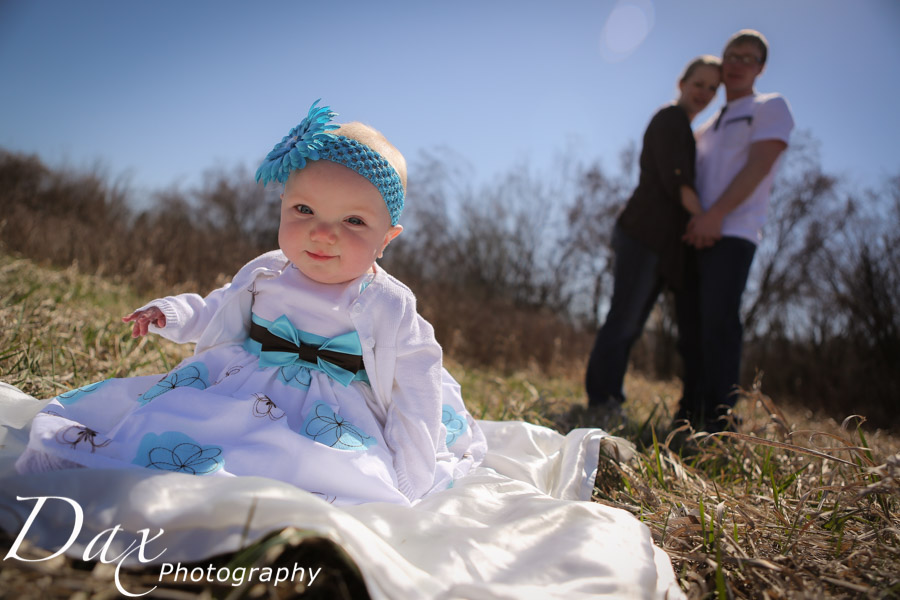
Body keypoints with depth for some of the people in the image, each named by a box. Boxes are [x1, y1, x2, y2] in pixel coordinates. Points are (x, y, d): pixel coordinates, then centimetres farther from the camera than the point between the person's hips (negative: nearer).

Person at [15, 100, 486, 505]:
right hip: (235, 389, 5)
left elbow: (414, 393, -6)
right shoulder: (265, 275, 4)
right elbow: (215, 313, 24)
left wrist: (404, 488, -8)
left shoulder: (388, 307, -10)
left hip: (327, 421, -5)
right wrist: (171, 314, 5)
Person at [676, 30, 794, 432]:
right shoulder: (707, 126, 27)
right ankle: (691, 414, 9)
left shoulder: (771, 107, 8)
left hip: (732, 234, -6)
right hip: (695, 236, 6)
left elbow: (757, 167, -8)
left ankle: (719, 419, -12)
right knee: (691, 324, 3)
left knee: (719, 321, -15)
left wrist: (716, 214, -17)